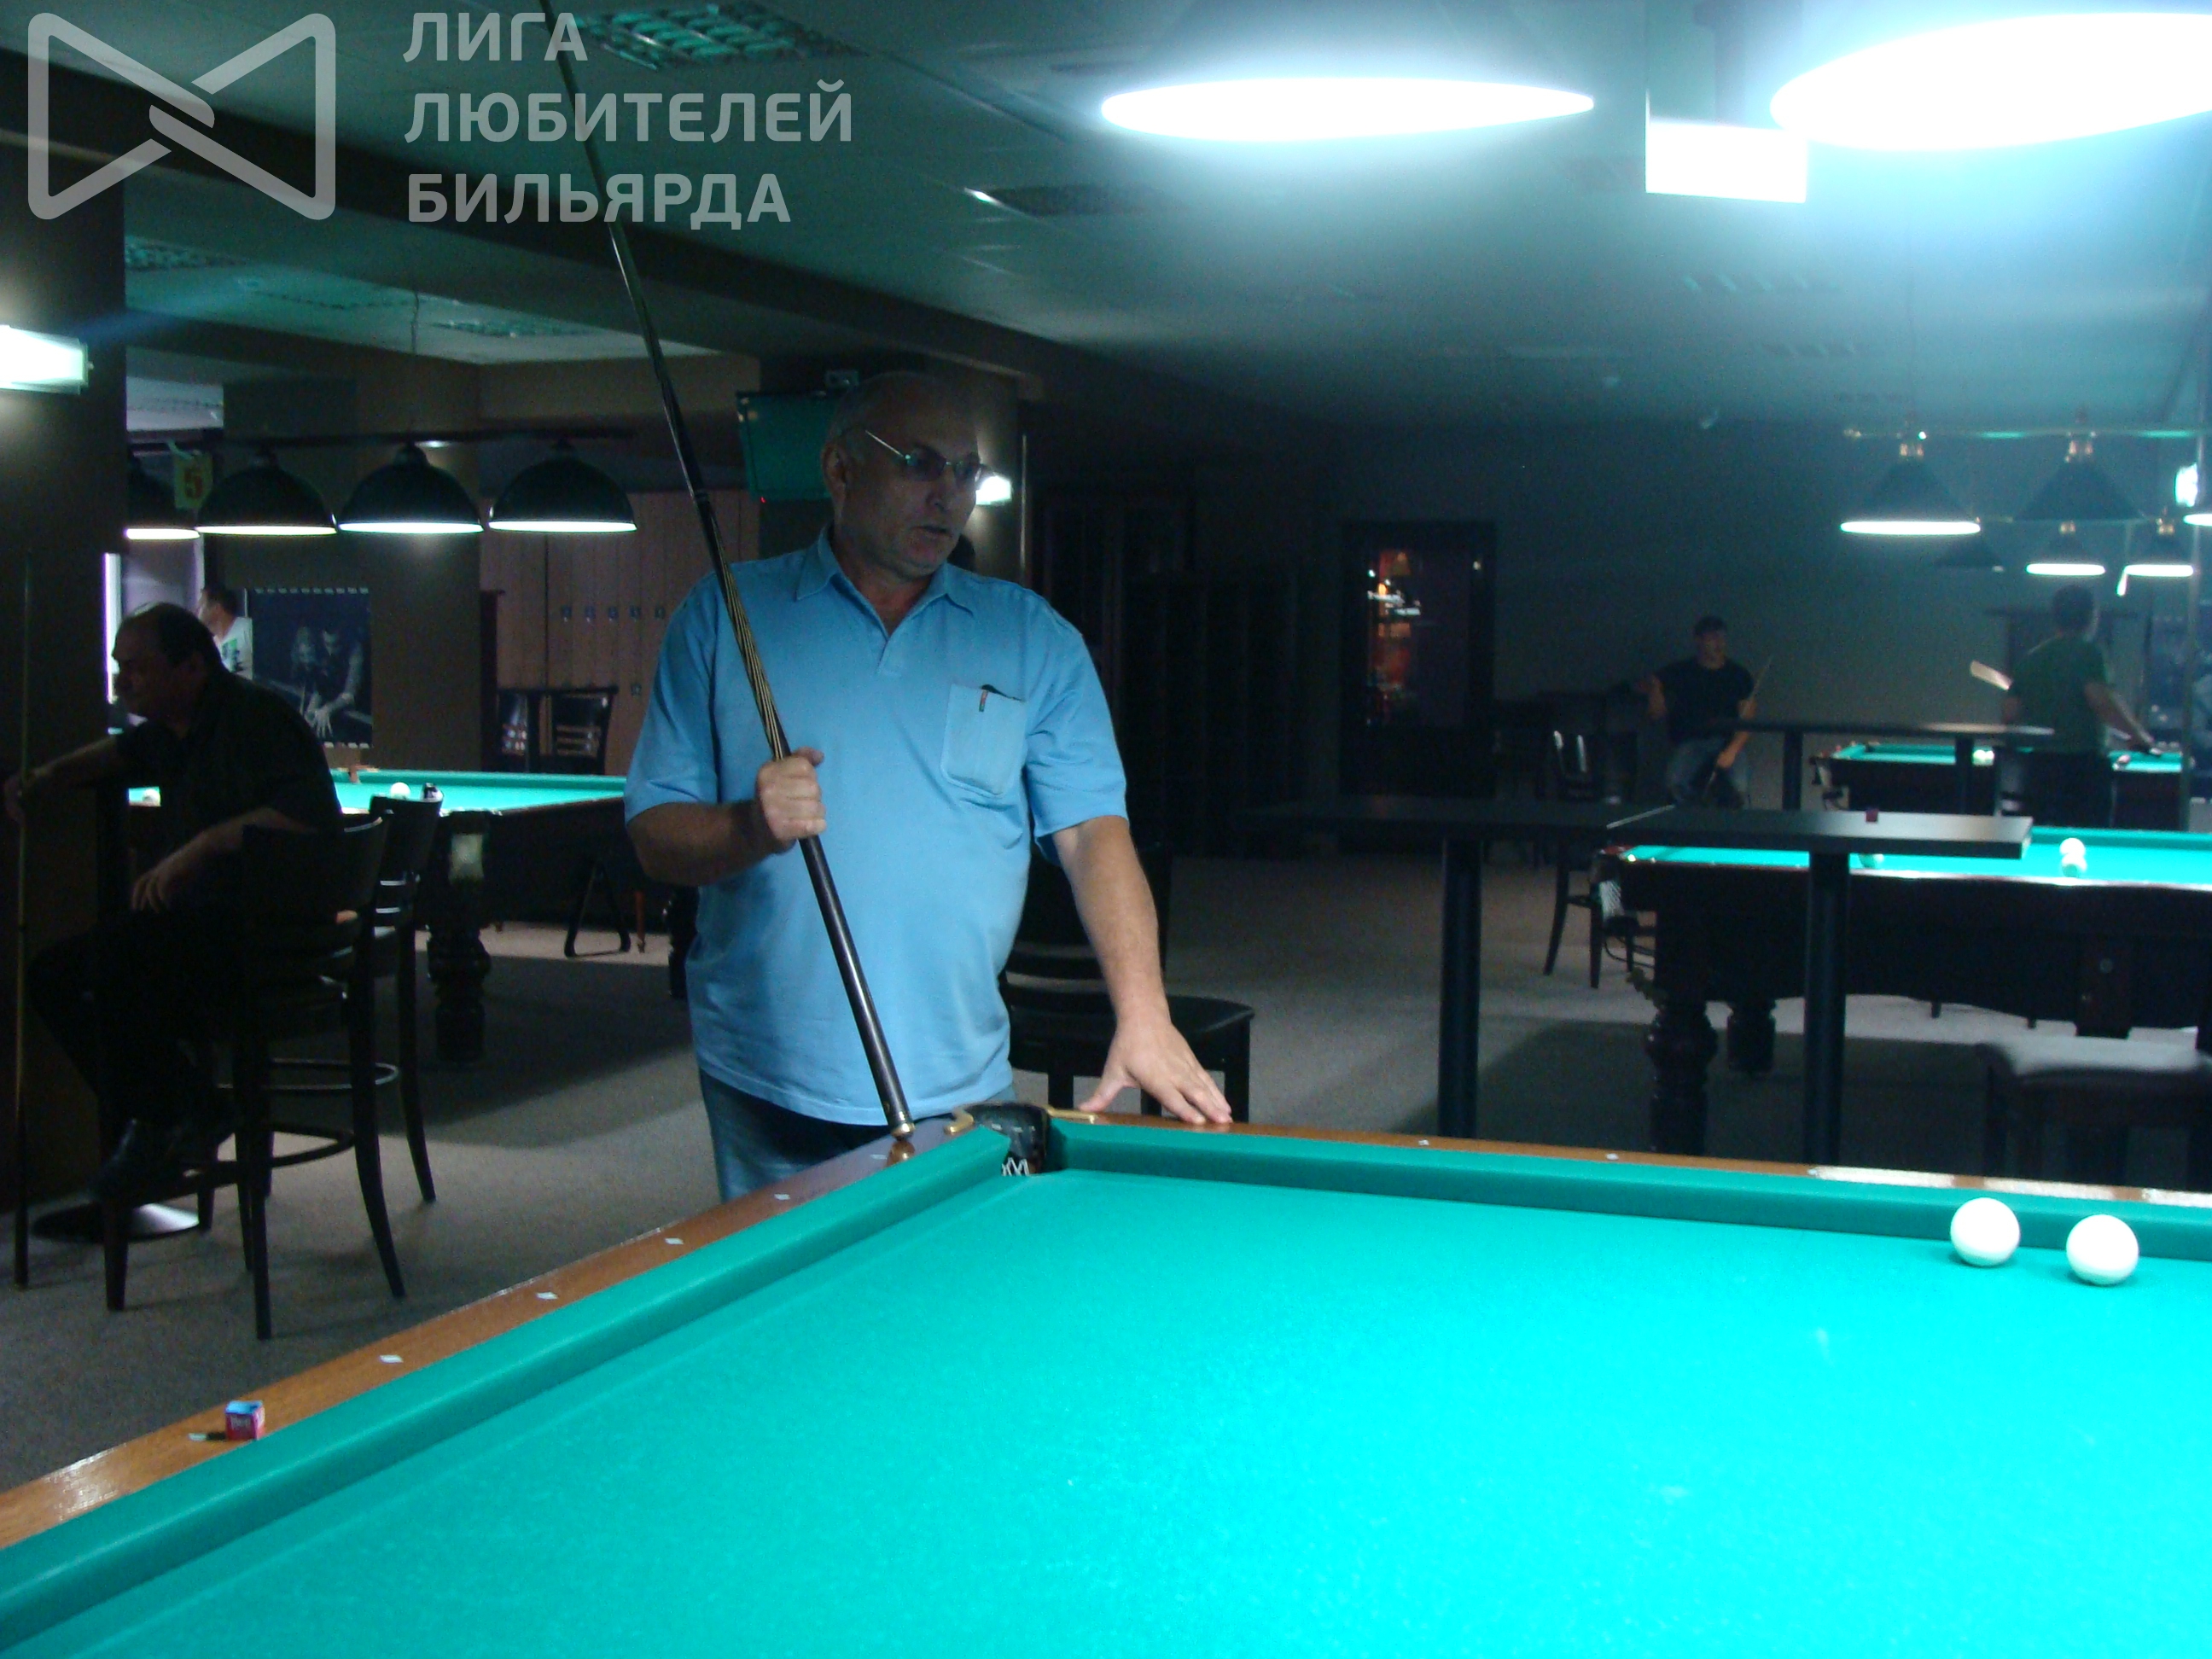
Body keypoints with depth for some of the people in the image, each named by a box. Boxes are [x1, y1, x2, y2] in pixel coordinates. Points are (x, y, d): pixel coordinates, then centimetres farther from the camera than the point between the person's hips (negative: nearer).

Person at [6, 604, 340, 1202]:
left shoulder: (255, 715, -16)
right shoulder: (173, 731, 14)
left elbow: (312, 811, -30)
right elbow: (121, 753, 37)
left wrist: (206, 844, -31)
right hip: (201, 920, 11)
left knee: (115, 956, -31)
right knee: (52, 975, 7)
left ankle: (160, 1123, -10)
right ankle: (196, 1108, 1)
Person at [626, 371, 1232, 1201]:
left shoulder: (1034, 639, 5)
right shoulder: (724, 616, 3)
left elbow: (1094, 834, -2)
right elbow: (655, 837, 2)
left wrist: (1143, 1017, -16)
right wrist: (752, 826, -20)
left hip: (957, 1090, 1)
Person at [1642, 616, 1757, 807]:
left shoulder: (1739, 675, 7)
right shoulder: (1678, 672, 7)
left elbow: (1748, 720, 1)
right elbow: (1658, 713, 6)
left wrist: (1732, 750, -14)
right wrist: (1654, 689, -14)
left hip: (1727, 741, 0)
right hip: (1689, 742, 0)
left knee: (1738, 786, -30)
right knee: (1676, 784, -30)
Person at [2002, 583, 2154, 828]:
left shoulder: (2031, 658, 12)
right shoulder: (2088, 652, -6)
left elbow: (2010, 714, 10)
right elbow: (2101, 700, -18)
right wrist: (2137, 734, -7)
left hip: (2038, 765, 6)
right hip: (2083, 764, -6)